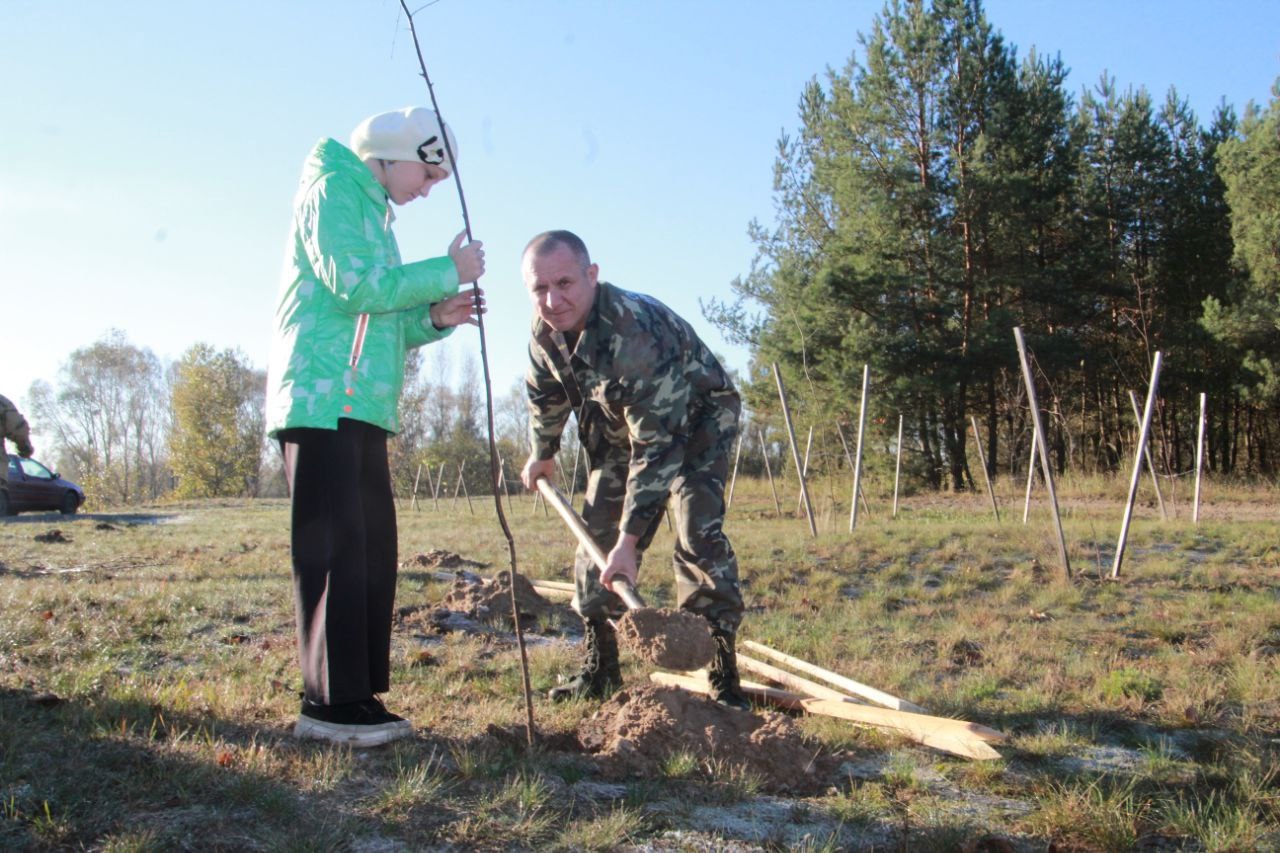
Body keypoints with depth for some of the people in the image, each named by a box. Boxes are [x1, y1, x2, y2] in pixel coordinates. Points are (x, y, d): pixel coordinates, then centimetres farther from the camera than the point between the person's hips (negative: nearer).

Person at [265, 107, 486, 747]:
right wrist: (448, 272, -8)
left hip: (361, 408, 9)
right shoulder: (332, 189, -1)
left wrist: (434, 319, 6)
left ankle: (357, 696, 12)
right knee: (333, 550, -10)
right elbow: (355, 285, -15)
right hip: (323, 401, -9)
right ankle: (330, 704, -5)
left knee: (372, 550, 7)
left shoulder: (371, 212, 26)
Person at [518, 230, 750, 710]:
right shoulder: (544, 331, -17)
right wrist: (541, 453, 20)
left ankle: (723, 676, -17)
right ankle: (599, 670, 15)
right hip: (618, 428, 7)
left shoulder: (637, 333, -41)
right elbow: (545, 395, 7)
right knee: (596, 534, 3)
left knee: (697, 532, -23)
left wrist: (630, 538, -42)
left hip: (697, 420, -7)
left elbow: (657, 446, -40)